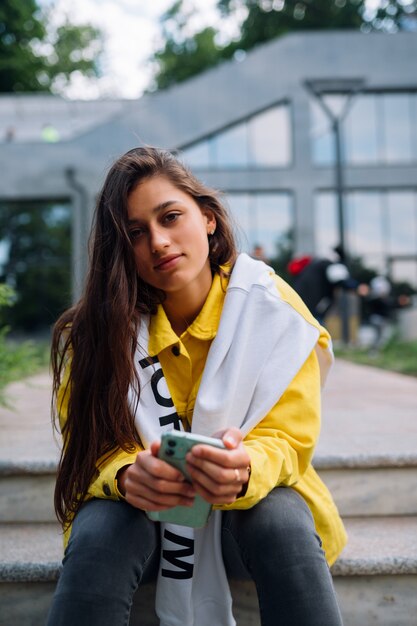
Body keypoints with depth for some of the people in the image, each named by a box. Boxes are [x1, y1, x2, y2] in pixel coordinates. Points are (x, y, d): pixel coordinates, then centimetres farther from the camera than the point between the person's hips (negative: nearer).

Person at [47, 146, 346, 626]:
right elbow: (91, 442, -11)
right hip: (141, 510, 1)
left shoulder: (274, 308, -13)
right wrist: (127, 474, -36)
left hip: (249, 505, 0)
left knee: (285, 525, -33)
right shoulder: (100, 326, -11)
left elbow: (289, 439, -14)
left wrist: (245, 469, -37)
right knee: (99, 533, -31)